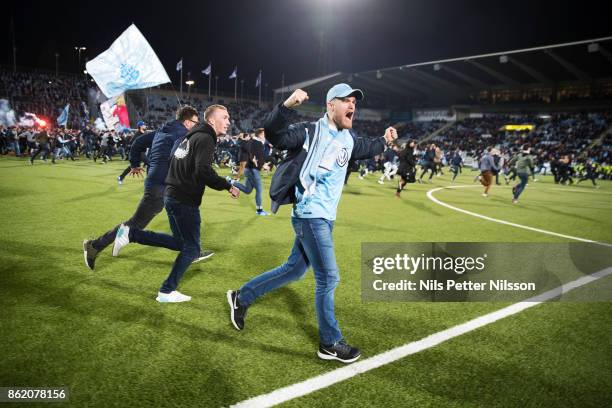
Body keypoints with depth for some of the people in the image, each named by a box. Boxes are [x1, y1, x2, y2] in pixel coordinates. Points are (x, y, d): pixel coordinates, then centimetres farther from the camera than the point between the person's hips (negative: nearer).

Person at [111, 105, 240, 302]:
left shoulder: (192, 136, 16)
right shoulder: (205, 139, -15)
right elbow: (203, 171, -28)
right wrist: (228, 186, -20)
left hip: (173, 196, 9)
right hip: (185, 201, -9)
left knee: (180, 242, 21)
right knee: (191, 249, 4)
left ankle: (130, 234, 13)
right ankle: (167, 292, 13)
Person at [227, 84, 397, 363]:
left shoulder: (348, 139, 12)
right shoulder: (310, 132, -12)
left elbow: (364, 149, 34)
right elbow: (273, 135, -23)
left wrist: (383, 141, 21)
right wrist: (287, 106, -37)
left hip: (326, 218, 9)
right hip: (310, 215, -9)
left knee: (294, 270, 17)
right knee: (328, 279, -4)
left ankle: (242, 297, 33)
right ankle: (330, 344, 13)